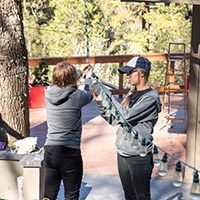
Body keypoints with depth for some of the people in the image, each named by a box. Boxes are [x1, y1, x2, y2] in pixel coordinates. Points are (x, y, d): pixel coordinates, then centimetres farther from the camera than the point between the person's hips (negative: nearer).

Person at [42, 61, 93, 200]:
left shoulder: (48, 93, -3)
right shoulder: (77, 96, -15)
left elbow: (61, 85, 19)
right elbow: (89, 95, 8)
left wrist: (80, 73, 34)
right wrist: (88, 79, 29)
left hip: (50, 151, 4)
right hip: (70, 152, -4)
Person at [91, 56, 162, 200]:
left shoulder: (151, 97, -14)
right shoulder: (131, 94, 10)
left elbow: (125, 116, -23)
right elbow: (114, 119, 10)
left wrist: (105, 94, -17)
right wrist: (100, 101, -3)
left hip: (139, 157, -7)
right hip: (122, 154, 7)